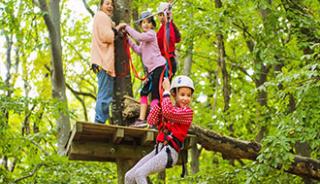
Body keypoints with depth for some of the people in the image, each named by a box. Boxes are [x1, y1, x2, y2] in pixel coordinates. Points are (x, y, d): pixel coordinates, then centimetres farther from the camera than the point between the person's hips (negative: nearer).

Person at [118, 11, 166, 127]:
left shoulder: (151, 33, -6)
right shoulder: (145, 37, 23)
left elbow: (139, 37, -22)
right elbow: (139, 50, 21)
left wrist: (126, 27, -13)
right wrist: (128, 40, 14)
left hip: (159, 66, -10)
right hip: (152, 69, 10)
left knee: (154, 94, -14)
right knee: (144, 92, 8)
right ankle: (141, 119, 7)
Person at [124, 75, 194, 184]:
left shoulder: (188, 112, -4)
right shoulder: (170, 109, 19)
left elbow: (167, 112, -22)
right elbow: (151, 121, 6)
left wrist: (166, 91, -10)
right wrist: (160, 100, 1)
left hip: (169, 152, -8)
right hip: (158, 150, 8)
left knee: (139, 174, -23)